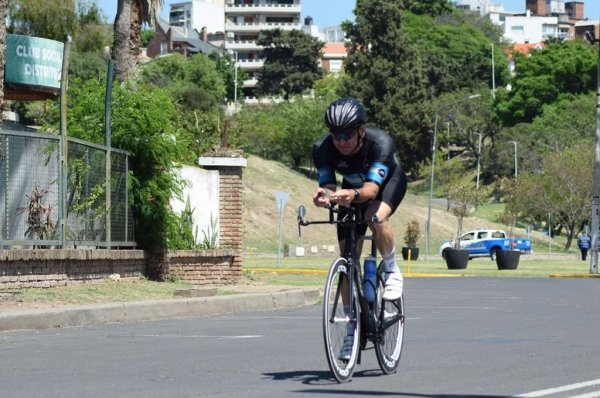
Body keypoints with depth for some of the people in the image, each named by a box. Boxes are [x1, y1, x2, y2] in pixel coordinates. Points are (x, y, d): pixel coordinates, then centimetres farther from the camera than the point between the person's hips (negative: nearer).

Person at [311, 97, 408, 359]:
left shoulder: (380, 142, -39)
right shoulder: (322, 149, -30)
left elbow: (372, 189, -47)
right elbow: (329, 187, -30)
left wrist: (353, 195, -67)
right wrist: (323, 197, -54)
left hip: (388, 180, -3)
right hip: (352, 187, 3)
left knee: (376, 217, -37)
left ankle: (392, 272, -10)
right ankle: (352, 327, 6)